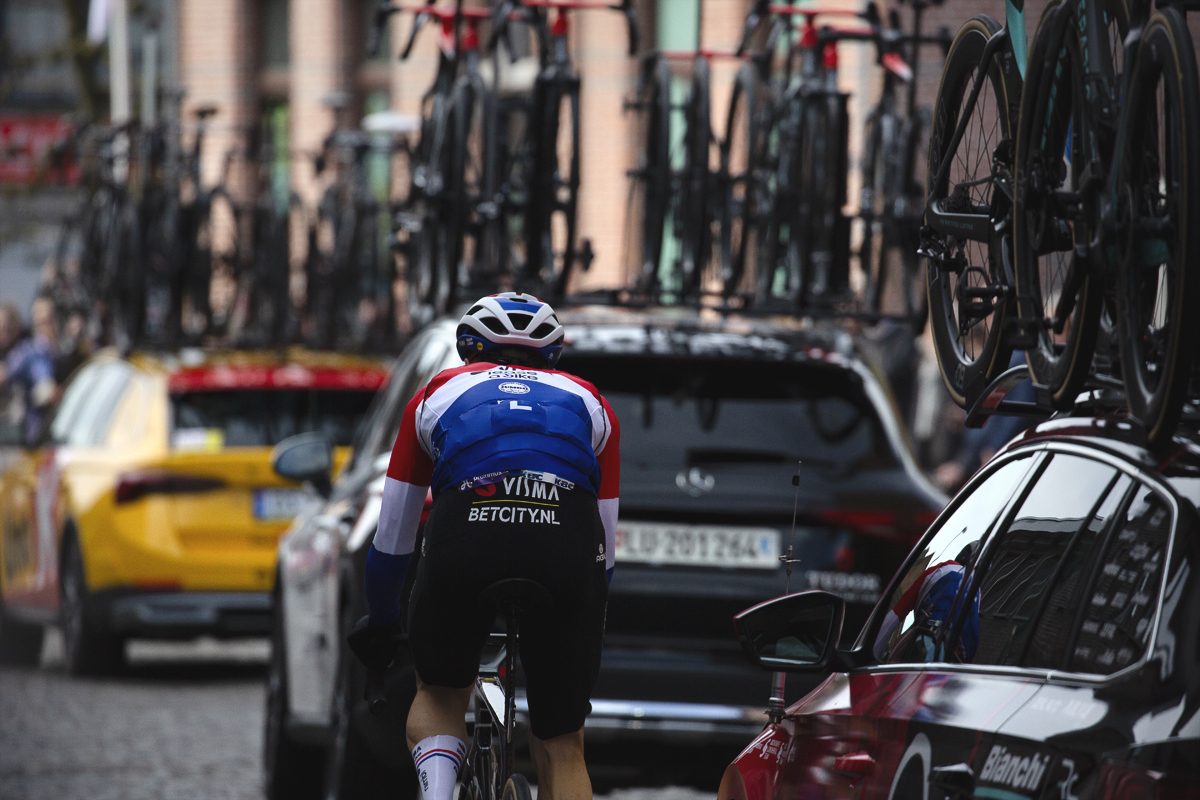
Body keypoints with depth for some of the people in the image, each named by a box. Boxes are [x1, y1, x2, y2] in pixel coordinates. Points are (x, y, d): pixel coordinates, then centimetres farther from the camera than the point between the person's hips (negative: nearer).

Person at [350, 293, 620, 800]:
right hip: (567, 543, 0)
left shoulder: (440, 392, 33)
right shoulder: (587, 401, 34)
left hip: (464, 536, 0)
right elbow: (605, 546, 37)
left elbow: (391, 539, 36)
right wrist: (588, 631, 52)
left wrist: (379, 625, 52)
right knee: (562, 748, 13)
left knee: (440, 695, 26)